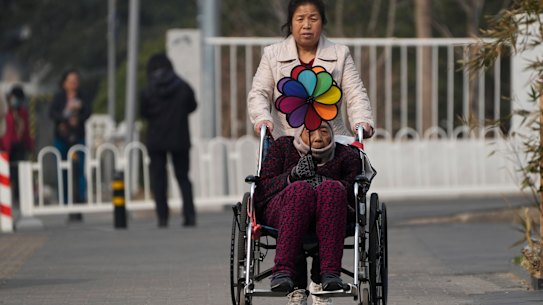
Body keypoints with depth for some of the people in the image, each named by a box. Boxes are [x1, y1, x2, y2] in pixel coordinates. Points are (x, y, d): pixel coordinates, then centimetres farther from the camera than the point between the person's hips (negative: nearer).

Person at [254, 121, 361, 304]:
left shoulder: (346, 155, 19)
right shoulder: (282, 147, 19)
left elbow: (354, 192, 1)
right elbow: (262, 188, 6)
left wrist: (322, 181, -15)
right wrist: (292, 176, -11)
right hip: (278, 212, -1)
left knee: (331, 188, -33)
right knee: (300, 188, -35)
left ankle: (329, 272, -41)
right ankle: (283, 272, -45)